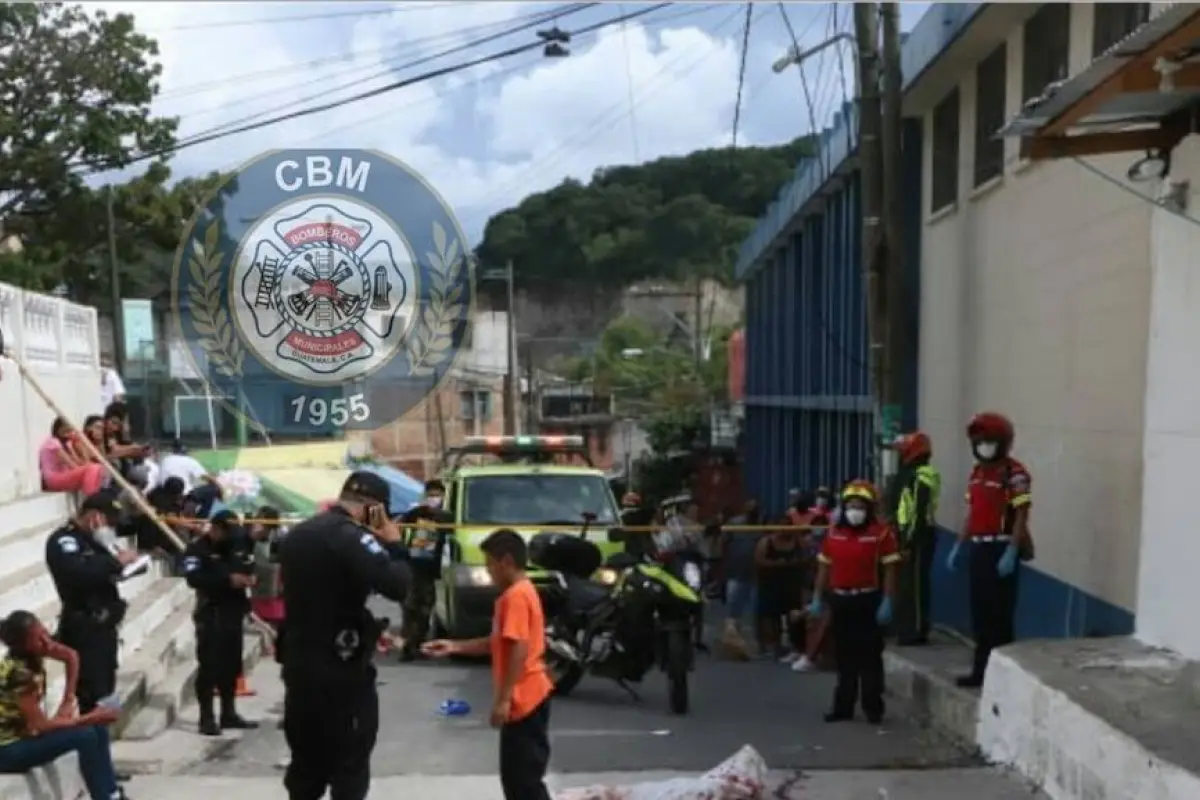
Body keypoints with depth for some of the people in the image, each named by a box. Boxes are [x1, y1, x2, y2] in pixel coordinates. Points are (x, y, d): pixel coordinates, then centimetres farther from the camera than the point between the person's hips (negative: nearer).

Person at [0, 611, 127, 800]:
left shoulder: (34, 651, -10)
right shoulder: (18, 672, -30)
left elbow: (71, 656, 9)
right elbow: (40, 725, -25)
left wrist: (67, 702, 1)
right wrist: (91, 717, -21)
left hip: (26, 730, 8)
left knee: (98, 727, -2)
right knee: (85, 736, -20)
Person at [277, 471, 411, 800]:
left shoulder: (297, 534, 11)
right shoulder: (352, 537, -18)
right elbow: (397, 586, -27)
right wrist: (395, 545, -10)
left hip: (298, 664, 8)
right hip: (341, 668, -8)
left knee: (306, 761, 18)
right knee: (350, 765, 4)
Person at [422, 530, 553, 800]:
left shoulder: (515, 596, -17)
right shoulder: (521, 592, 14)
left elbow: (519, 649, -24)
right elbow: (499, 643, 18)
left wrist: (503, 699, -22)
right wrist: (454, 647, 14)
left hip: (523, 700, -10)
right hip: (528, 698, 10)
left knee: (524, 777, -3)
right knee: (516, 774, 18)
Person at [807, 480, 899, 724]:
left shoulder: (881, 532, -7)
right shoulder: (834, 532, 7)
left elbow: (889, 570, -9)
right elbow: (824, 567, 11)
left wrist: (886, 602, -15)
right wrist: (817, 598, 8)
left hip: (868, 599, -4)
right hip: (840, 599, 4)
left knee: (869, 656, 2)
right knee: (844, 656, 12)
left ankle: (873, 706, 13)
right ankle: (843, 706, 21)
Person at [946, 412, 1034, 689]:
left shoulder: (1015, 473, -11)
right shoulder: (976, 472, 14)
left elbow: (1021, 517, -16)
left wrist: (1011, 553, -22)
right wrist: (957, 547, 15)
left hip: (1001, 549, -8)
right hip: (979, 548, 8)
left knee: (999, 613, -4)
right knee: (979, 612, 12)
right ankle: (981, 669, 21)